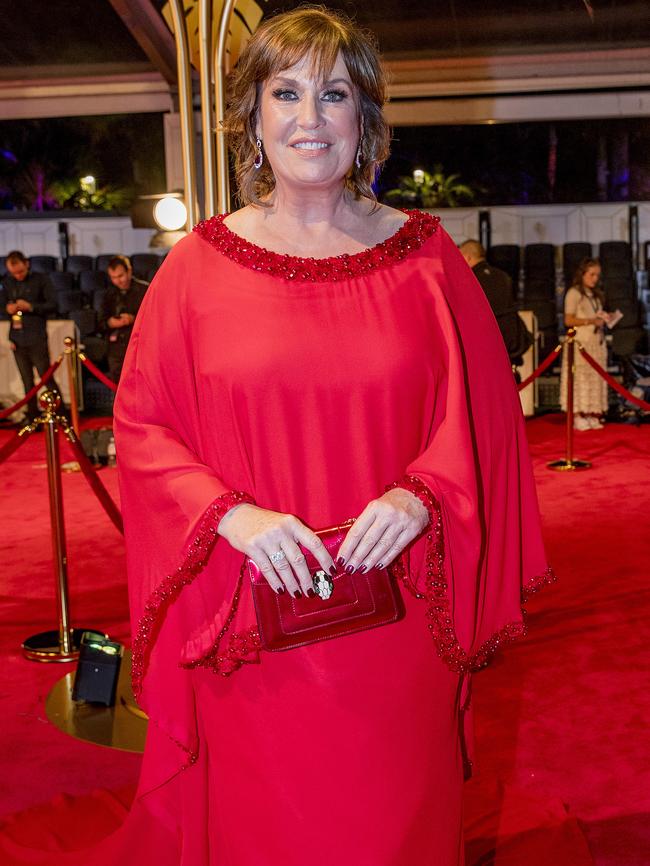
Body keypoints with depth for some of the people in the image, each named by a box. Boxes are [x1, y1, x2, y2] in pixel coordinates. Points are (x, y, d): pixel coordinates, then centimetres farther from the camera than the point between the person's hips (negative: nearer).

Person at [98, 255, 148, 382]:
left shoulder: (144, 290, -1)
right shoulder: (110, 294, 15)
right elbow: (101, 323, 16)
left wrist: (134, 319, -19)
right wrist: (109, 323, -7)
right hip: (116, 352, 5)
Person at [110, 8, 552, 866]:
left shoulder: (425, 256, 2)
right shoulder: (201, 262, 0)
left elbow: (484, 410, 4)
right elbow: (140, 422, 0)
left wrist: (423, 494, -14)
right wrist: (230, 513, -15)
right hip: (252, 630, 0)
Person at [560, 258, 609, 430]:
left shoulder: (597, 294, 18)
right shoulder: (574, 293, -4)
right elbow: (568, 320, -10)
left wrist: (604, 319, 1)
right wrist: (591, 321, -17)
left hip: (597, 342, 7)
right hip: (580, 343, -7)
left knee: (595, 379, 3)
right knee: (579, 378, -7)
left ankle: (592, 415, 5)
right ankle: (578, 416, -5)